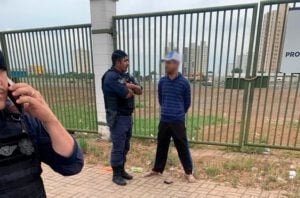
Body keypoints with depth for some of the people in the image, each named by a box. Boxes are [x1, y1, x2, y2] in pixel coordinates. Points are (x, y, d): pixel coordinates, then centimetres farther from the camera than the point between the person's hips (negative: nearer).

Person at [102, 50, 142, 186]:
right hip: (117, 117, -8)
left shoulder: (126, 76, 12)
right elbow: (127, 94, -24)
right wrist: (131, 90, -1)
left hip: (128, 116, 9)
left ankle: (122, 170, 31)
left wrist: (132, 86, -13)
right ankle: (116, 175, 16)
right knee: (118, 147, 1)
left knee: (125, 147, 16)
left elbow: (140, 91, 7)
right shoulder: (111, 76, -16)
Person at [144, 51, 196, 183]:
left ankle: (189, 172, 22)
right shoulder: (162, 81, 3)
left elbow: (187, 102, 3)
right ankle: (157, 169, 31)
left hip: (178, 121, -3)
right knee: (161, 146, 15)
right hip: (164, 120, 4)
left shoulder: (184, 83, -8)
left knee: (182, 147, 5)